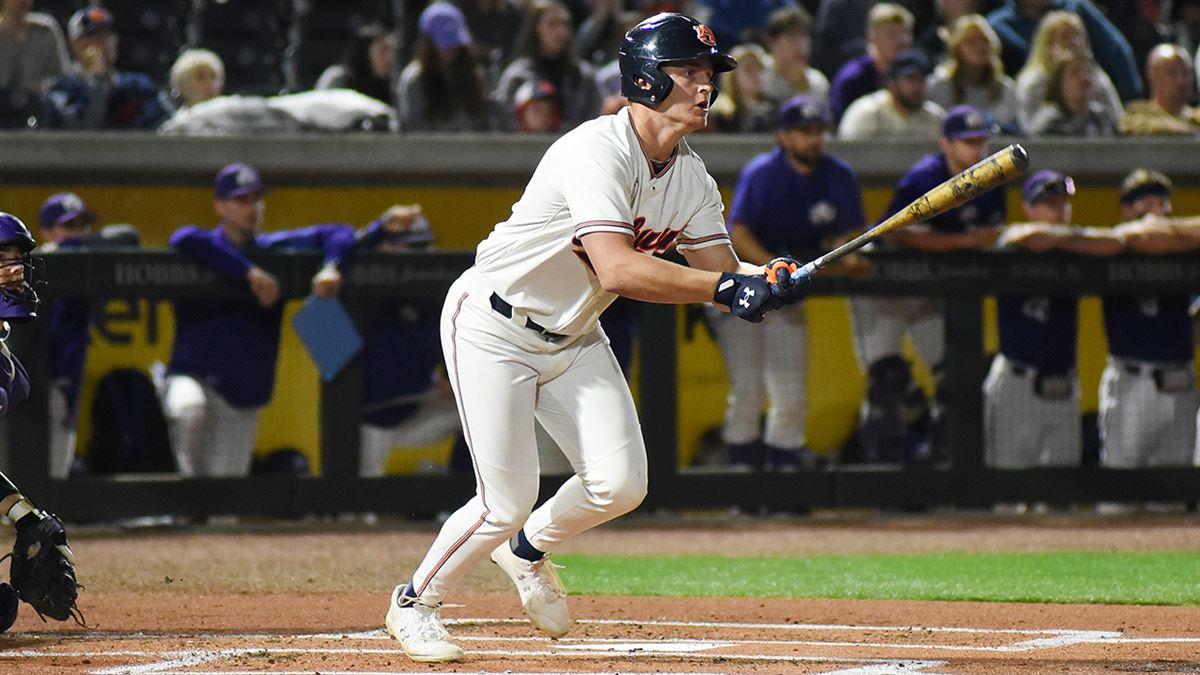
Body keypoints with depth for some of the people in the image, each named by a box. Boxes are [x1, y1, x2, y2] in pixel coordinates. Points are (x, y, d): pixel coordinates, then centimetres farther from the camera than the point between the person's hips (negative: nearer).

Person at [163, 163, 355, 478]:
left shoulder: (274, 249, 8)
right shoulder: (208, 247, -7)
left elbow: (339, 234, 7)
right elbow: (184, 240, -32)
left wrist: (330, 268, -17)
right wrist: (250, 273, -31)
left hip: (245, 398, 5)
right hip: (193, 378, -5)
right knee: (190, 408, -39)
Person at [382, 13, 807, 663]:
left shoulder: (691, 177, -2)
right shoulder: (597, 153, -29)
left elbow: (722, 270, -2)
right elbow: (618, 270, -40)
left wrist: (769, 279, -24)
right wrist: (725, 287, -43)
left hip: (572, 339, 8)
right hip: (492, 324, -8)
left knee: (619, 484, -6)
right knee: (506, 502, -11)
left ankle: (527, 549, 26)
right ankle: (413, 603, 15)